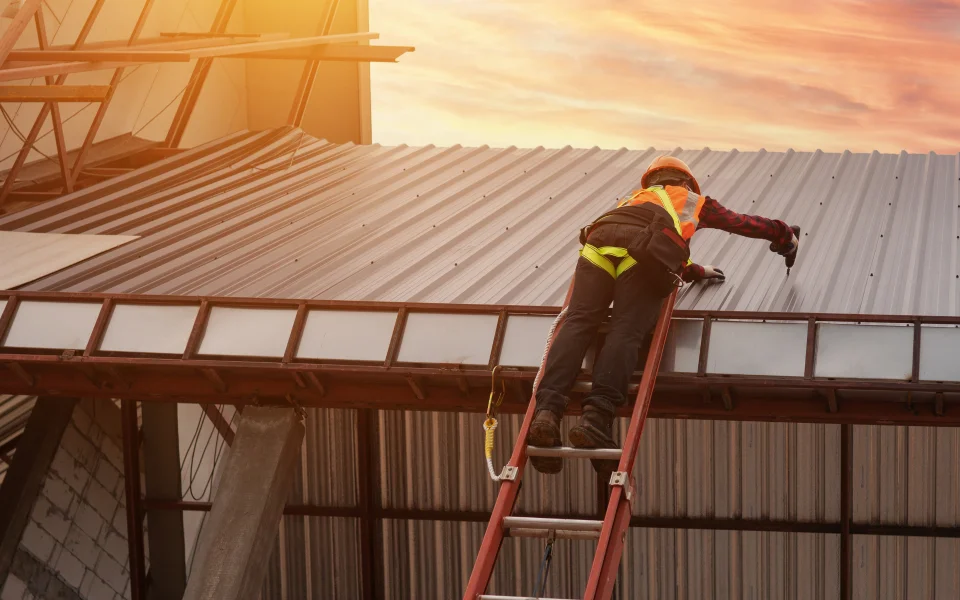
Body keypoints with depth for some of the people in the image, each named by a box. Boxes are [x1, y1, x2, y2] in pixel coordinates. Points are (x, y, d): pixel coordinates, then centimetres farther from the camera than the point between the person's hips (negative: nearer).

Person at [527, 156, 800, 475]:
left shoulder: (634, 199, 48)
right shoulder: (692, 200, 38)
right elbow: (742, 223, 45)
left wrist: (697, 272, 67)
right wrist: (786, 235, 62)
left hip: (598, 241, 4)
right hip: (643, 250, -3)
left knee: (578, 323, -14)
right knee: (626, 332, -16)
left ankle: (547, 410, -36)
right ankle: (597, 418, -36)